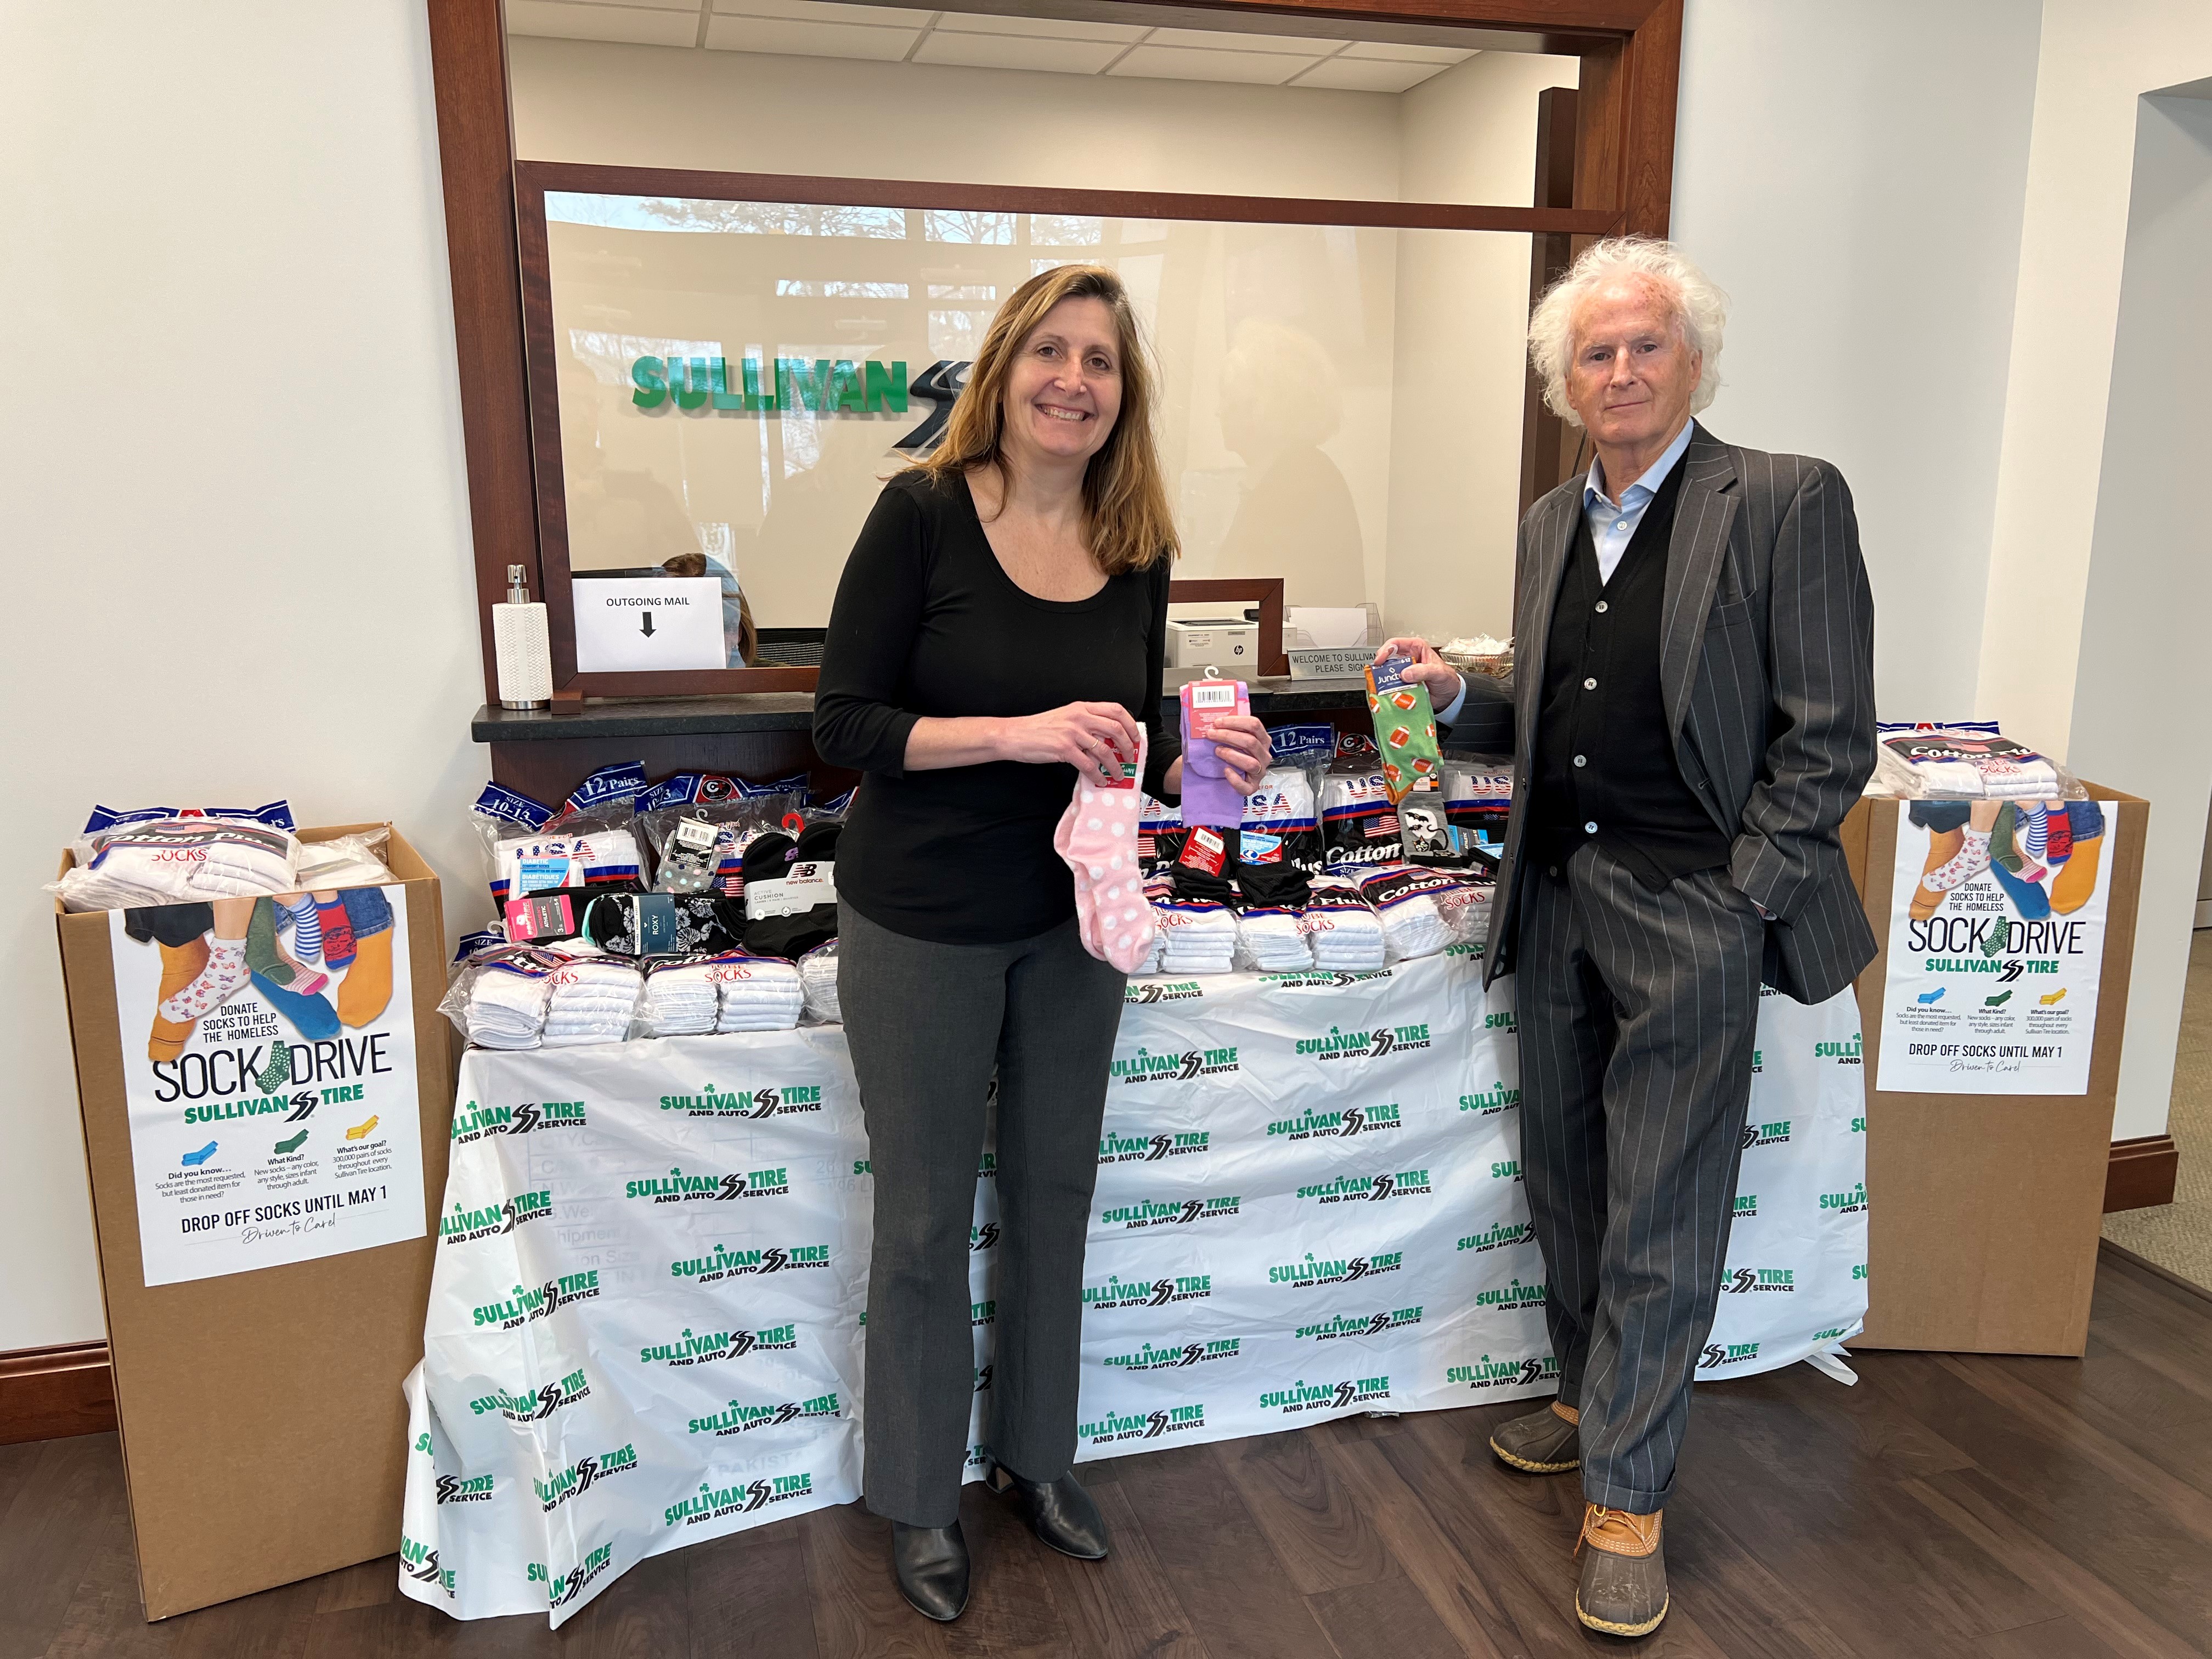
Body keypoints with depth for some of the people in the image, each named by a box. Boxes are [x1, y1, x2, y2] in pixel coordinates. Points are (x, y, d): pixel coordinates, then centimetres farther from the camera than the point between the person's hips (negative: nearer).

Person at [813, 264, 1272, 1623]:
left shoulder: (1137, 546, 0)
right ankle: (921, 1499, 32)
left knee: (1055, 1194, 18)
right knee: (927, 1217, 10)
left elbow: (1139, 742, 9)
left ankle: (1038, 1452, 41)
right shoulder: (924, 514, -14)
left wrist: (1203, 768, -12)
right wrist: (1015, 733, -28)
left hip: (1073, 919, 5)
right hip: (922, 925, -4)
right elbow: (845, 722, -15)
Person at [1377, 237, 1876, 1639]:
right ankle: (1592, 1402, 37)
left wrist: (1738, 902, -14)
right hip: (1557, 892, 6)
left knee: (1661, 1213, 2)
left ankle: (1628, 1496, 17)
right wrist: (1458, 688, 2)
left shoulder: (1789, 503, -7)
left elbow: (1830, 735, -9)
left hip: (1693, 906, -6)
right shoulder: (1550, 525, 12)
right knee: (1566, 1180, 16)